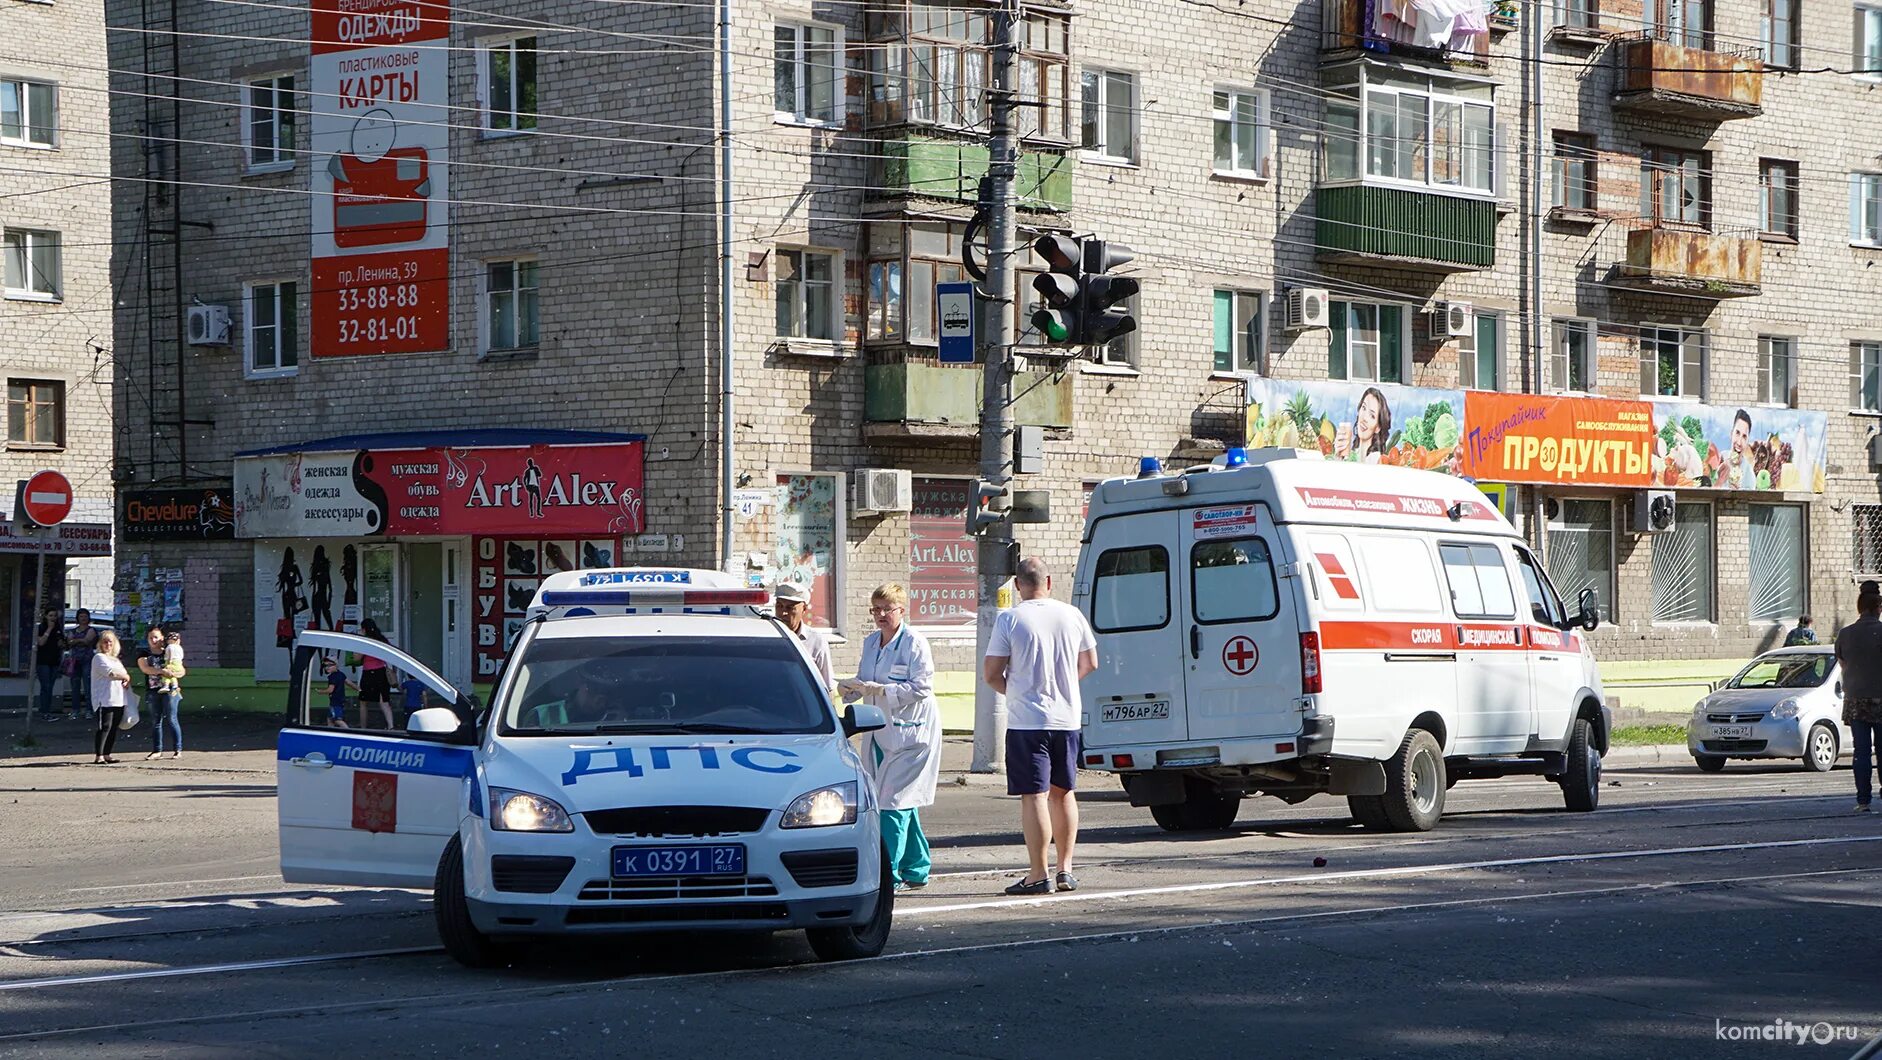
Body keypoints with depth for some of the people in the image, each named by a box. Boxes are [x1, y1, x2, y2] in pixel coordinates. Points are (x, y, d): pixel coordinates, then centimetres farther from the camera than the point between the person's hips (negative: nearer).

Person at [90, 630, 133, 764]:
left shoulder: (115, 659, 24)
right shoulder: (99, 658, -3)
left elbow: (125, 674, 24)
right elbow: (111, 673, -15)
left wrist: (126, 681, 0)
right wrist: (126, 677, 0)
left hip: (118, 700, 8)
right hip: (105, 700, -8)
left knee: (113, 728, 7)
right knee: (104, 727, -11)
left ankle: (106, 755, 12)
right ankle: (98, 756, -11)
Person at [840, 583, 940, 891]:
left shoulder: (914, 643, -10)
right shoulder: (870, 642, 12)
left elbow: (921, 687, -17)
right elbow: (864, 681, 19)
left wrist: (880, 689, -23)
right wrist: (851, 688, -4)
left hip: (910, 730, -7)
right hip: (880, 731, 7)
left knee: (895, 801, -11)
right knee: (903, 803, 12)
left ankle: (888, 874, -9)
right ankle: (915, 870, 21)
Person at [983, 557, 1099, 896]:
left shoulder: (1009, 621, -9)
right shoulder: (1072, 615, 4)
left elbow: (991, 673, -7)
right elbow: (1089, 663, 15)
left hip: (1027, 720, -5)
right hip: (1067, 718, 5)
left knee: (1034, 796, -5)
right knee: (1063, 792, 16)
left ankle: (1039, 875, -6)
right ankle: (1066, 869, 19)